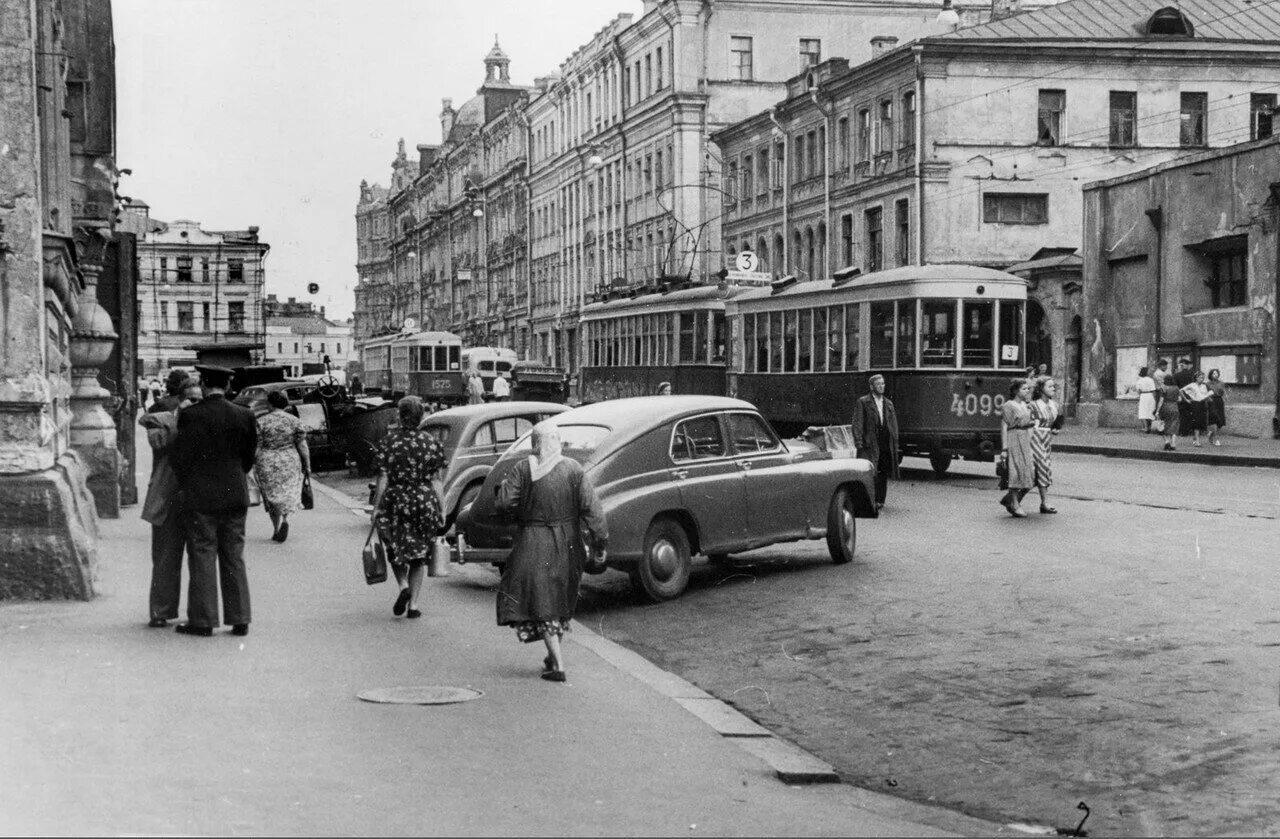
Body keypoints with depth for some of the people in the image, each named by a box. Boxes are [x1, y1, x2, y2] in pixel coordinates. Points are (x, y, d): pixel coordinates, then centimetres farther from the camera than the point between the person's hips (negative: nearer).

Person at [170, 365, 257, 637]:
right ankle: (239, 619, 10)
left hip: (200, 496, -3)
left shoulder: (190, 415, -10)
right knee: (234, 558, 9)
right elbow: (249, 456, 7)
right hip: (235, 495, 4)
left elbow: (181, 456, -7)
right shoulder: (244, 416, 1)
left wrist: (185, 486, 10)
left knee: (202, 556, 2)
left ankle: (203, 620, 4)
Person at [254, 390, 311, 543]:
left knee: (272, 496, 11)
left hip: (267, 465, -1)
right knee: (289, 494, 14)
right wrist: (307, 465, 6)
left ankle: (276, 529, 9)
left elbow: (257, 448, -6)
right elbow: (302, 446, -2)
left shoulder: (261, 422, -6)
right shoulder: (294, 420, -2)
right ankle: (285, 519, -9)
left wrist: (254, 467, 2)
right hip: (290, 463, 1)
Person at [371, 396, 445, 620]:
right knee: (419, 554, 12)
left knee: (396, 549, 17)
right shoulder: (431, 442, -1)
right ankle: (413, 604, 9)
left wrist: (376, 507, -2)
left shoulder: (389, 441, -6)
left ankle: (403, 585, -9)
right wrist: (441, 510, 4)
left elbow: (383, 478, -7)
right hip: (425, 501, 1)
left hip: (395, 501, -1)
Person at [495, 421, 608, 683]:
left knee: (540, 602, 2)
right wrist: (600, 542, -4)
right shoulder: (573, 469, -4)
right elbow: (591, 507, -9)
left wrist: (505, 484, 7)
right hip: (568, 544, 4)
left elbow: (504, 503, -14)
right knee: (559, 600, 21)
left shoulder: (523, 470, -10)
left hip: (535, 545, -4)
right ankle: (554, 656, 32)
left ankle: (558, 665, -8)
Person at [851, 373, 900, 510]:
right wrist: (858, 442, -12)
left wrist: (895, 443, 9)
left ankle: (880, 500, 13)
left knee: (883, 473, 6)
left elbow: (894, 424, 18)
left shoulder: (888, 403, 17)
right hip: (870, 444, -5)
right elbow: (857, 424, -3)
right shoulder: (863, 403, 2)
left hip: (886, 445, 5)